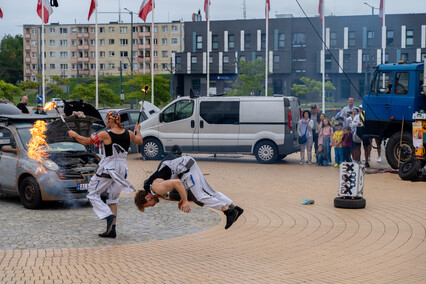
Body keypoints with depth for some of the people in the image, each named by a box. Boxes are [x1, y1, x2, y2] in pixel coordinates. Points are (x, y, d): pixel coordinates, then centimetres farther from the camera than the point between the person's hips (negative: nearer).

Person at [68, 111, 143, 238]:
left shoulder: (106, 135, -14)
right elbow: (139, 141, 21)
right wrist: (138, 131, 41)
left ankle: (109, 216, -15)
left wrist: (74, 135, 12)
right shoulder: (128, 134, 0)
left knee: (93, 194, 7)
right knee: (112, 199, 13)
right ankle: (112, 230, 8)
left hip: (107, 169, -6)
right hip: (121, 169, 6)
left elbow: (86, 141, -5)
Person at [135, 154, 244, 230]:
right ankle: (235, 208, 3)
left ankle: (228, 211, -19)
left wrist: (185, 201, -21)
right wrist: (183, 199, 20)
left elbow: (177, 182, -26)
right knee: (208, 191, 6)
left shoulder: (156, 188, -15)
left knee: (200, 197, -13)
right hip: (186, 162, 9)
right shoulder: (148, 185, 16)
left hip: (184, 167, -9)